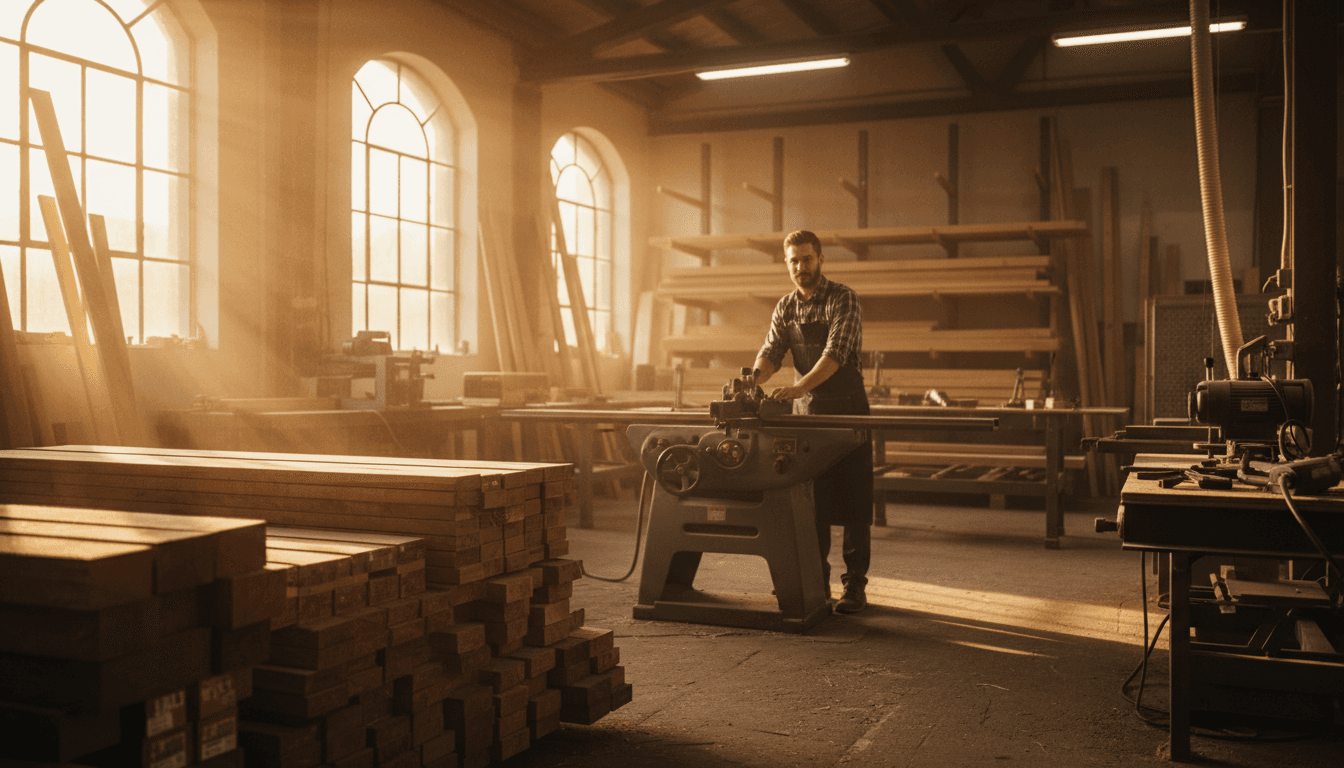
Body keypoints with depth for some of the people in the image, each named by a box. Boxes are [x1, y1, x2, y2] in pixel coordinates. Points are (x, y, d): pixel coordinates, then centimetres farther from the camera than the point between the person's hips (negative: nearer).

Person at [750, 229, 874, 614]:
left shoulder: (843, 299, -11)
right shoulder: (785, 308, 8)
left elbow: (836, 353, -24)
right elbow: (771, 351, -1)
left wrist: (798, 387, -37)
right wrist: (753, 378, -24)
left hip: (847, 411, -5)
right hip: (806, 412, 5)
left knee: (852, 502, -2)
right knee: (811, 502, 8)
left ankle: (855, 586, 5)